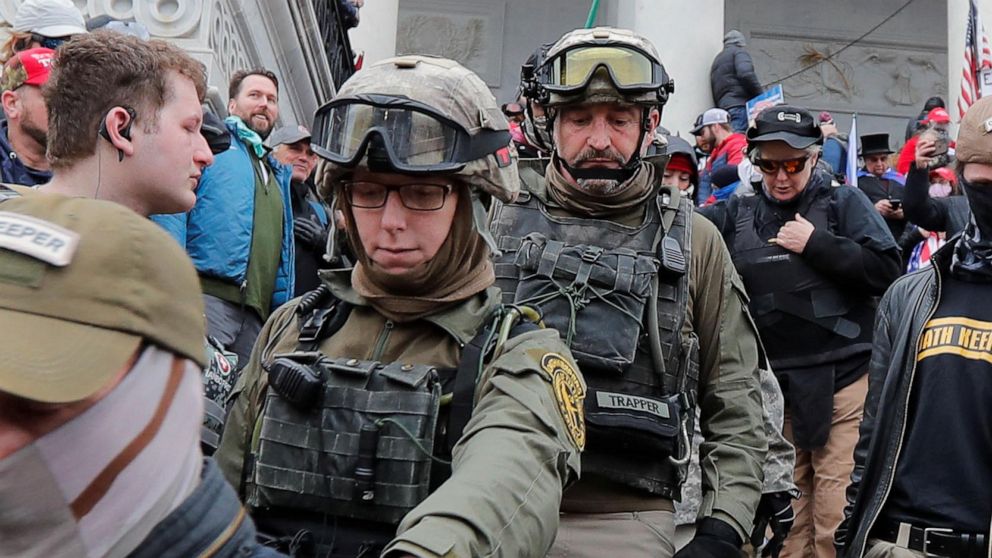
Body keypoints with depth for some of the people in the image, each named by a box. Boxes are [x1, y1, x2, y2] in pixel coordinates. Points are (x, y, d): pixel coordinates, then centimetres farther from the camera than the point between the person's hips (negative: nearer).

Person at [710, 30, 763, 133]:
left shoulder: (717, 59, 30)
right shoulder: (739, 52, 6)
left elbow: (714, 90, 24)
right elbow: (746, 74, -13)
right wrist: (761, 96, -7)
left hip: (723, 105, 7)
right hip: (740, 104, -7)